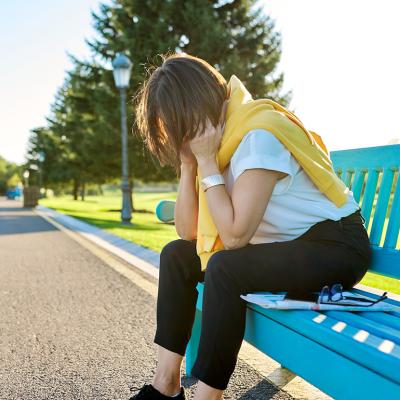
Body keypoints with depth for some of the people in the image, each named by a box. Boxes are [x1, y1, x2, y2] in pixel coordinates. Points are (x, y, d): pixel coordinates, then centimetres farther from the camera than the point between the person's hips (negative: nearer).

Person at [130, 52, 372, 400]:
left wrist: (206, 162, -22)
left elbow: (234, 236, -26)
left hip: (336, 246, -8)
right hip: (280, 246, 9)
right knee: (176, 255, 1)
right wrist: (188, 163, -12)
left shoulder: (258, 135, -23)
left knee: (225, 268, -31)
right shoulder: (211, 141, 2)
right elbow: (188, 233, -3)